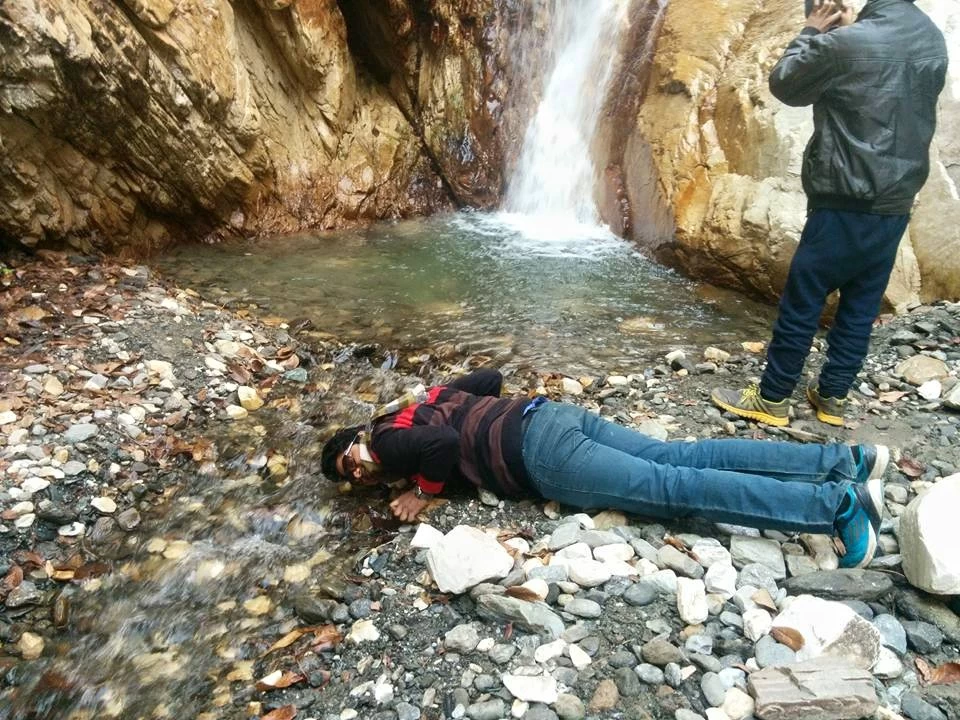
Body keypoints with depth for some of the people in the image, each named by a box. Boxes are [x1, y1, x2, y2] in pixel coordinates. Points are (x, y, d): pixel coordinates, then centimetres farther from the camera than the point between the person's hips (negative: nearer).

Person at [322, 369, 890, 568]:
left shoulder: (390, 439, 2)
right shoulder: (427, 403, 26)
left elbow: (443, 443, -20)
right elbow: (489, 377, 32)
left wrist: (424, 492, -5)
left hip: (541, 452, -8)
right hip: (554, 414, 8)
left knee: (671, 488, -11)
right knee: (680, 458, 2)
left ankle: (837, 503, -14)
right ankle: (846, 459, 0)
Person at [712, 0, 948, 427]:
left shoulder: (846, 43, -16)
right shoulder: (933, 40, 9)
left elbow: (783, 84, -3)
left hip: (846, 206, -7)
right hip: (895, 207, 8)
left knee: (800, 305, 1)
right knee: (860, 308, 12)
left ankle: (772, 399, 10)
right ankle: (832, 396, 21)